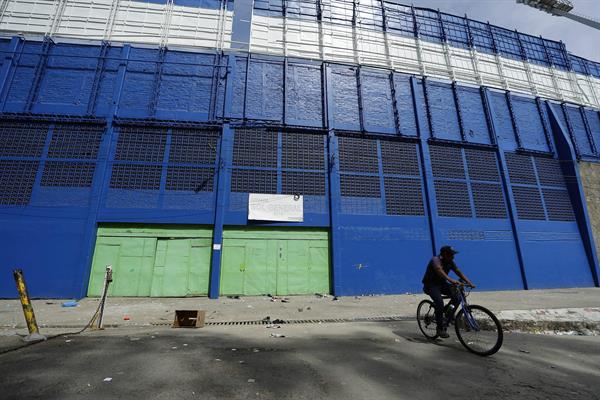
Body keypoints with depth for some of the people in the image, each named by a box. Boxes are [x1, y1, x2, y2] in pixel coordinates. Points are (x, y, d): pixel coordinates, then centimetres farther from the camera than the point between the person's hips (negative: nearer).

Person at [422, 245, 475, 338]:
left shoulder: (450, 262, 0)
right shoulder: (436, 260, -24)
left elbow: (458, 272, -4)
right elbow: (439, 270, -42)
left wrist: (468, 282, -19)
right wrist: (451, 280, -56)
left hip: (441, 283, 7)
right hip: (430, 285, -7)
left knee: (457, 296, -16)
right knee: (439, 302, -28)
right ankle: (440, 329, -15)